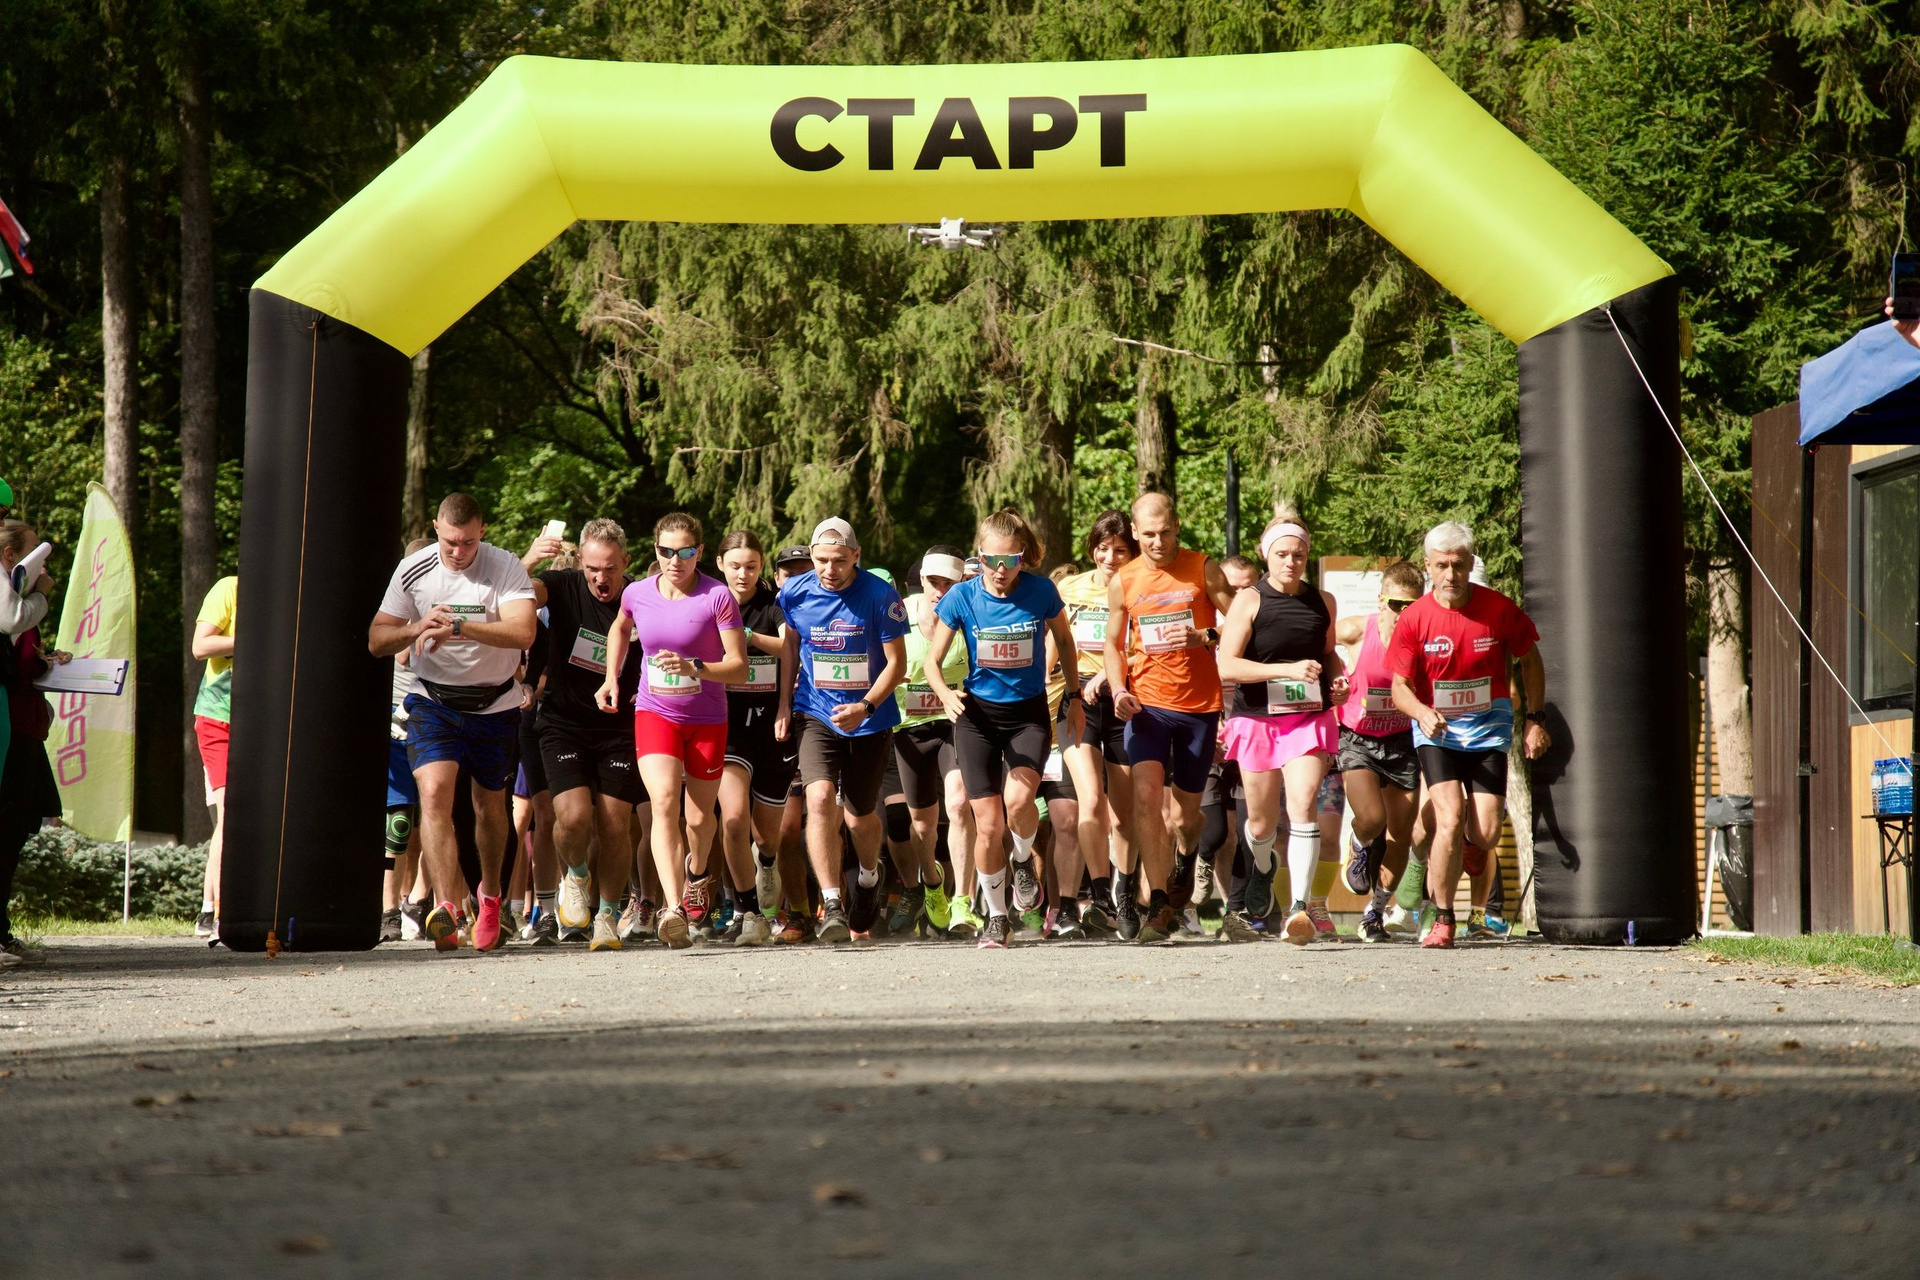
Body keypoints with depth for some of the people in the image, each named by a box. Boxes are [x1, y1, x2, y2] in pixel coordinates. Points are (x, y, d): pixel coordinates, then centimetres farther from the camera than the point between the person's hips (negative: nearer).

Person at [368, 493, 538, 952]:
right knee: (434, 791, -21)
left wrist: (458, 627, -36)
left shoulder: (506, 568, -12)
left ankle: (489, 894, 41)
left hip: (495, 704, 0)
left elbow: (523, 632, -26)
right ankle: (446, 907, -30)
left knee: (490, 805, 13)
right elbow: (377, 641, -2)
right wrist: (416, 628, -23)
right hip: (433, 703, 0)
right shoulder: (412, 571, -5)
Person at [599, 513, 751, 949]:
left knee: (698, 817, 11)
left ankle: (698, 876, 47)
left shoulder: (717, 597, -14)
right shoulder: (637, 594, -3)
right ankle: (673, 908, -31)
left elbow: (739, 668, -16)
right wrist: (611, 677, 12)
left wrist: (694, 668, -31)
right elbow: (620, 628, 22)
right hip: (654, 713, 1)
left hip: (707, 720, -1)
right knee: (664, 800, -22)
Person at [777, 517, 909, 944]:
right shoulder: (795, 593, -5)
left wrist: (864, 707, -22)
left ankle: (869, 876, 44)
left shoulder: (881, 596, -13)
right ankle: (831, 905, -22)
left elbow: (896, 662, -9)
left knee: (860, 816, 11)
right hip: (817, 716, 1)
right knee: (820, 799, -22)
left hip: (870, 721, -1)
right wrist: (784, 706, 11)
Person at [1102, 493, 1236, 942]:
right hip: (1147, 703, 0)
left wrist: (1205, 637, -18)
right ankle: (1159, 904, -16)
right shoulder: (1123, 581, 5)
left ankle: (1180, 874, 41)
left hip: (1200, 705, 0)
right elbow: (1113, 642, 15)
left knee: (1187, 806, 8)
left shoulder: (1203, 569, 0)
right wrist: (1119, 690, -2)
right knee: (1146, 794, -19)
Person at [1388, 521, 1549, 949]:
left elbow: (1530, 660, 9)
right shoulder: (1414, 618, -8)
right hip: (1436, 730, -1)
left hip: (1488, 728, 1)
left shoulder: (1499, 609, -7)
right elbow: (1400, 686, -6)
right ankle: (1442, 919, -4)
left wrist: (1535, 719, 3)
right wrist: (1422, 714, -27)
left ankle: (1472, 847, 32)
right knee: (1450, 820, -19)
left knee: (1486, 832, -8)